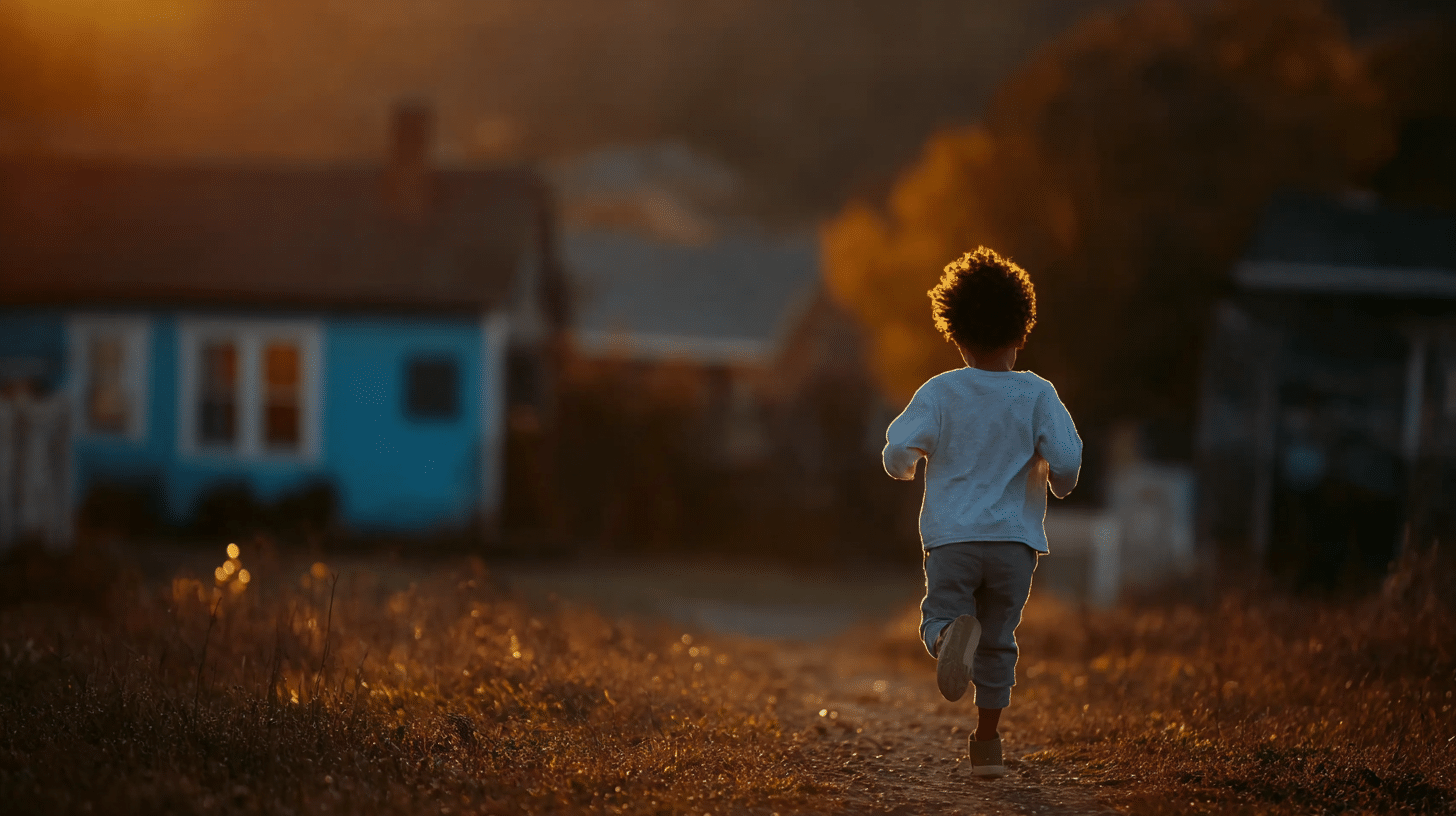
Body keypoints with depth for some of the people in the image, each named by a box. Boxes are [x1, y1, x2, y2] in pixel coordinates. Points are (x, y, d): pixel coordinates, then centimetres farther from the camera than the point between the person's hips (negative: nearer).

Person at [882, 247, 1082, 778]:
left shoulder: (940, 392, -2)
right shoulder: (1036, 394, -2)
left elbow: (897, 453, -9)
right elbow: (1065, 461, -10)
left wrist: (906, 467, 15)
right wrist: (1059, 484, 13)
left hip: (951, 537, -1)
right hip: (1014, 538, 1)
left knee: (939, 616, 7)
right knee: (998, 641, 13)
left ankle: (952, 634, -30)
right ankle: (987, 744, 17)